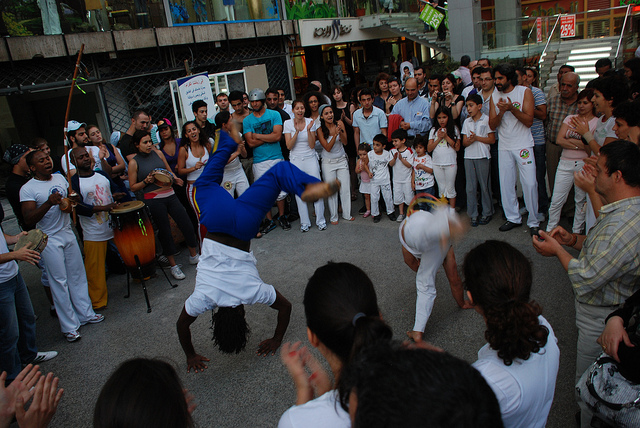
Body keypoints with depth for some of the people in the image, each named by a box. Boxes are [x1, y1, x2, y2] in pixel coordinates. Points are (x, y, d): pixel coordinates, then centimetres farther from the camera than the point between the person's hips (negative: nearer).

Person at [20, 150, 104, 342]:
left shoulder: (59, 178, 5)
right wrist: (49, 203, -32)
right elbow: (29, 220, -19)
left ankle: (85, 313, 28)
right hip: (49, 240, -6)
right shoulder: (27, 189, -12)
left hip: (68, 233, 6)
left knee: (78, 275, 13)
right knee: (59, 282, 1)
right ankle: (69, 326, 11)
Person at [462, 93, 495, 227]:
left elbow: (492, 139, -6)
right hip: (469, 157, 4)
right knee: (470, 187, 3)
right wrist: (470, 140, -14)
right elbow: (464, 142, 8)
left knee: (485, 186, 2)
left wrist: (476, 138, -13)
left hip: (483, 157, -4)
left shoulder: (487, 120, -1)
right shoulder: (467, 122, 12)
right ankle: (473, 215, 10)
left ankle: (487, 213, 15)